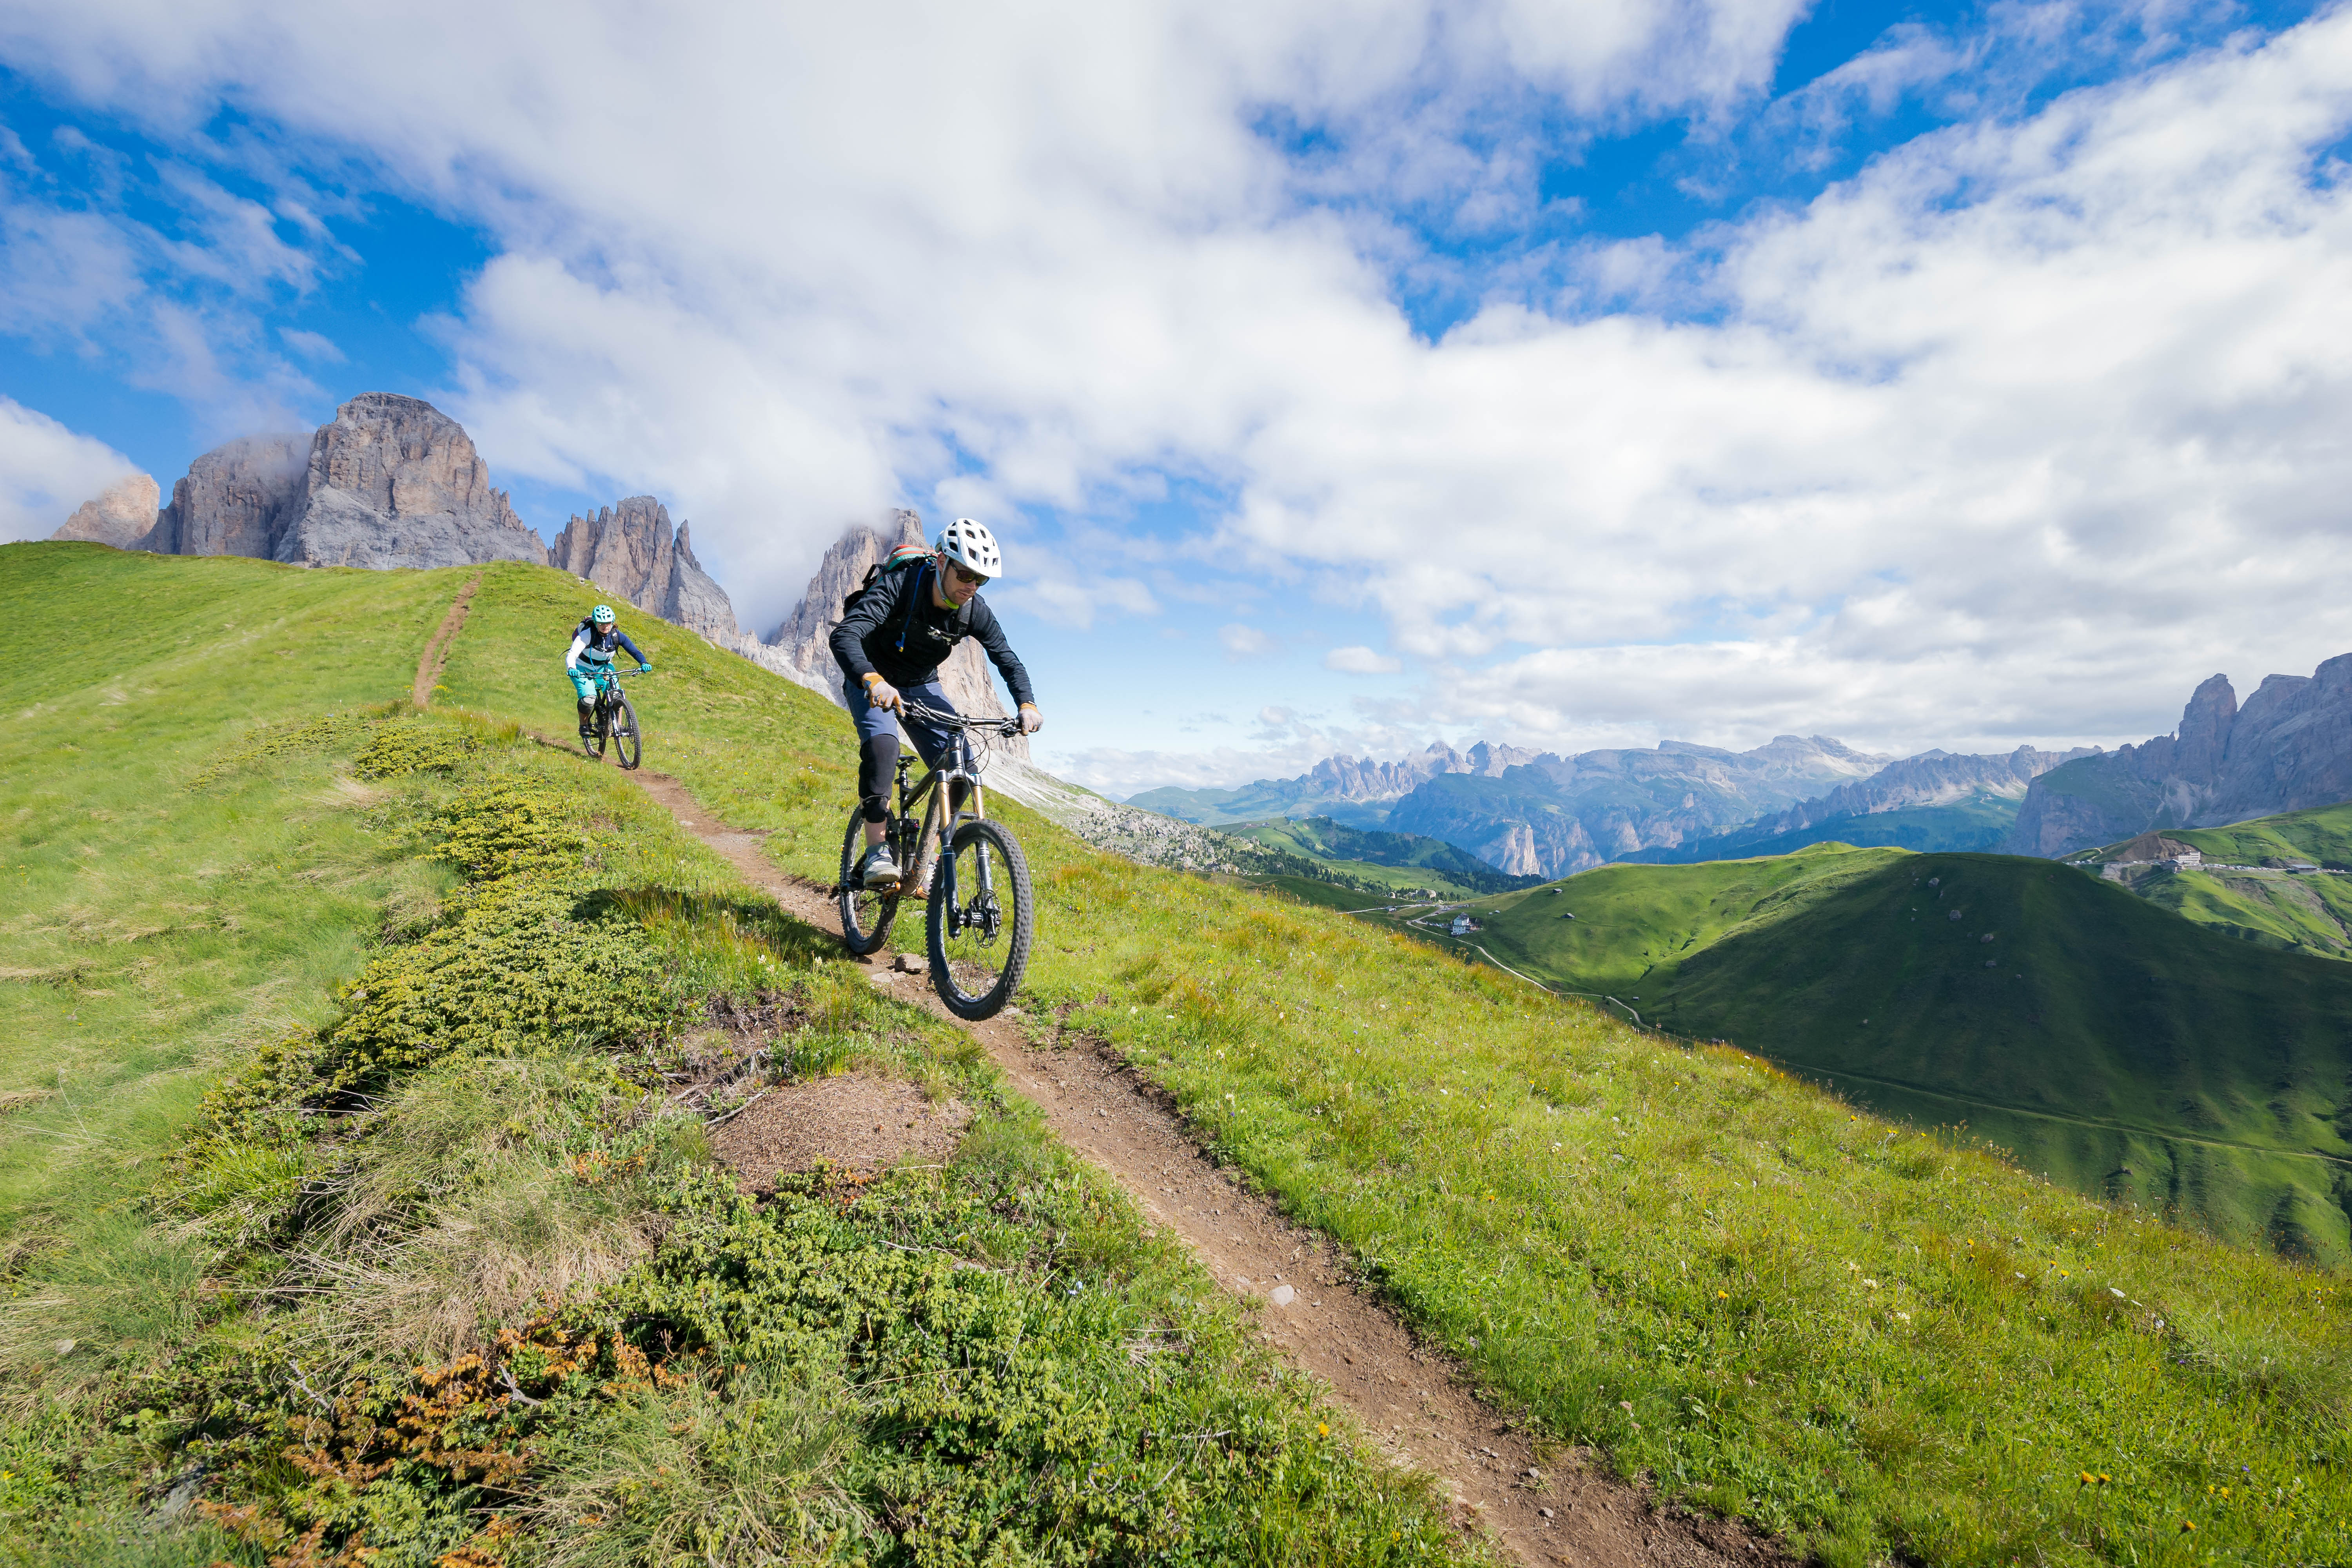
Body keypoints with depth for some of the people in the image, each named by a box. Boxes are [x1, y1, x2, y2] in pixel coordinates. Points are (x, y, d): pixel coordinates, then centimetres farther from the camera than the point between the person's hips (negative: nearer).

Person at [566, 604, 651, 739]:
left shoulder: (617, 635, -19)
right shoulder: (587, 634, -29)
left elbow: (634, 650, -18)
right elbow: (572, 655, -37)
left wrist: (644, 663, -40)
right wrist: (571, 669, -58)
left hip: (604, 667, 4)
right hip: (583, 669, -3)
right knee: (588, 699, -24)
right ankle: (584, 725, 4)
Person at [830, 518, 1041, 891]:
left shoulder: (975, 609, -17)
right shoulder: (899, 586, -30)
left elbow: (1007, 658, -7)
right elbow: (844, 635, -40)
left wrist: (1027, 704, -27)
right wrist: (873, 681, -60)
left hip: (922, 687, 4)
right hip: (872, 682, -4)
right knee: (882, 744, -33)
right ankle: (876, 853, -24)